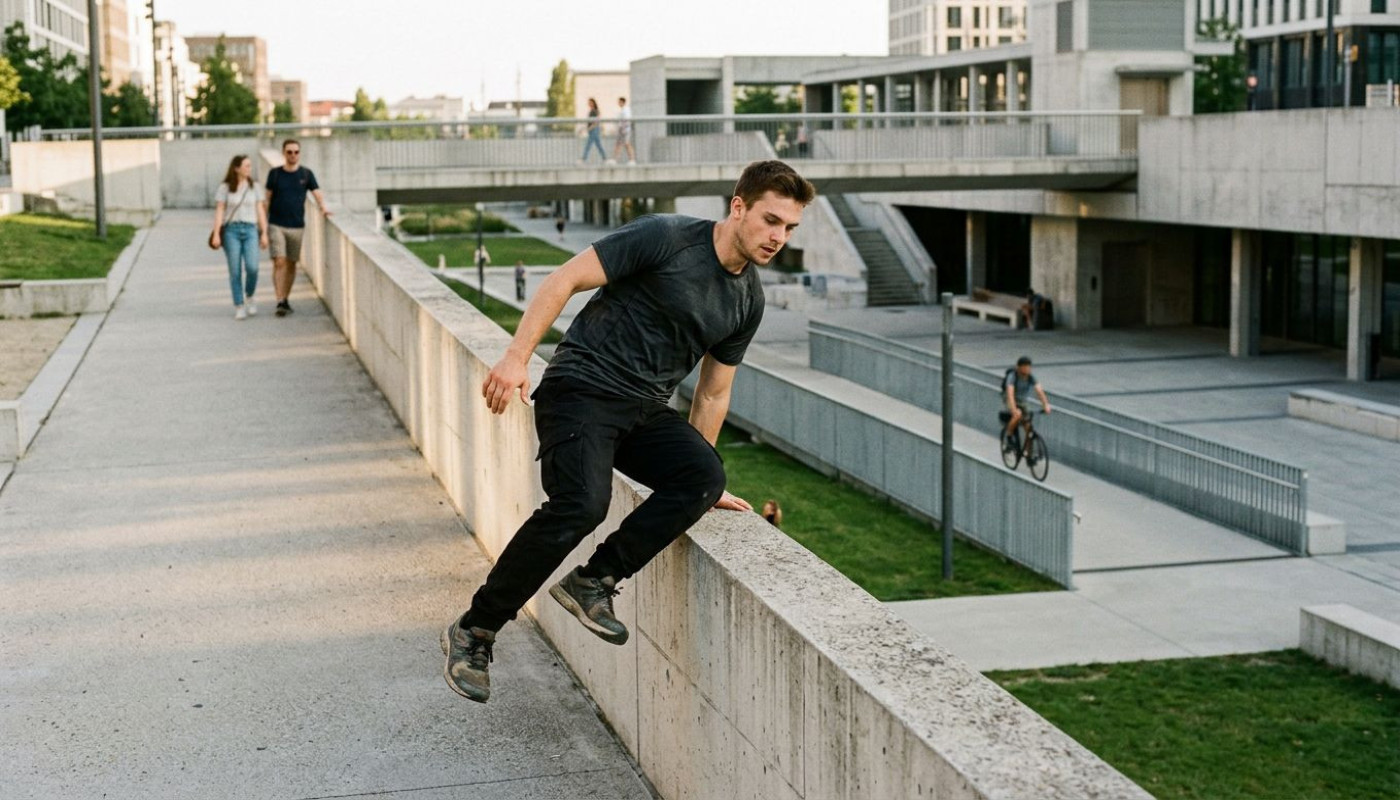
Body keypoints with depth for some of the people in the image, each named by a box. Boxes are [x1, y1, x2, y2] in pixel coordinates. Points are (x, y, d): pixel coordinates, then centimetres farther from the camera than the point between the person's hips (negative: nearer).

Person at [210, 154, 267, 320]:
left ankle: (249, 297, 10)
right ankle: (239, 307, 5)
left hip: (250, 229, 2)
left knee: (252, 267, -15)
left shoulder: (254, 186, 10)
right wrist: (216, 234, -9)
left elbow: (260, 211, 11)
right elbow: (219, 211, -1)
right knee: (235, 271, -2)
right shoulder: (225, 187, 1)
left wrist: (264, 233, 6)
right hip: (231, 230, -2)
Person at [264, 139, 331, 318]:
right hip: (276, 225, -2)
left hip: (297, 226, 2)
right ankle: (280, 302, -13)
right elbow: (267, 199, 7)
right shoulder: (274, 174, 3)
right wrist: (263, 224, 5)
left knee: (291, 264, 9)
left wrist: (323, 208, -23)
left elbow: (317, 194, -2)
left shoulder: (306, 174, 5)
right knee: (279, 262, -11)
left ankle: (285, 300, 22)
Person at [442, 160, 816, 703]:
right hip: (581, 391, -6)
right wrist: (516, 357, -19)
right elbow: (566, 279, -10)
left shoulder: (748, 299, 11)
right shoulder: (667, 238, -9)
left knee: (705, 478, -24)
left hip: (646, 413, 6)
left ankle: (592, 583, -13)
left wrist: (697, 482, 21)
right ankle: (473, 632, -13)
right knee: (582, 504, -29)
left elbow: (712, 394, 20)